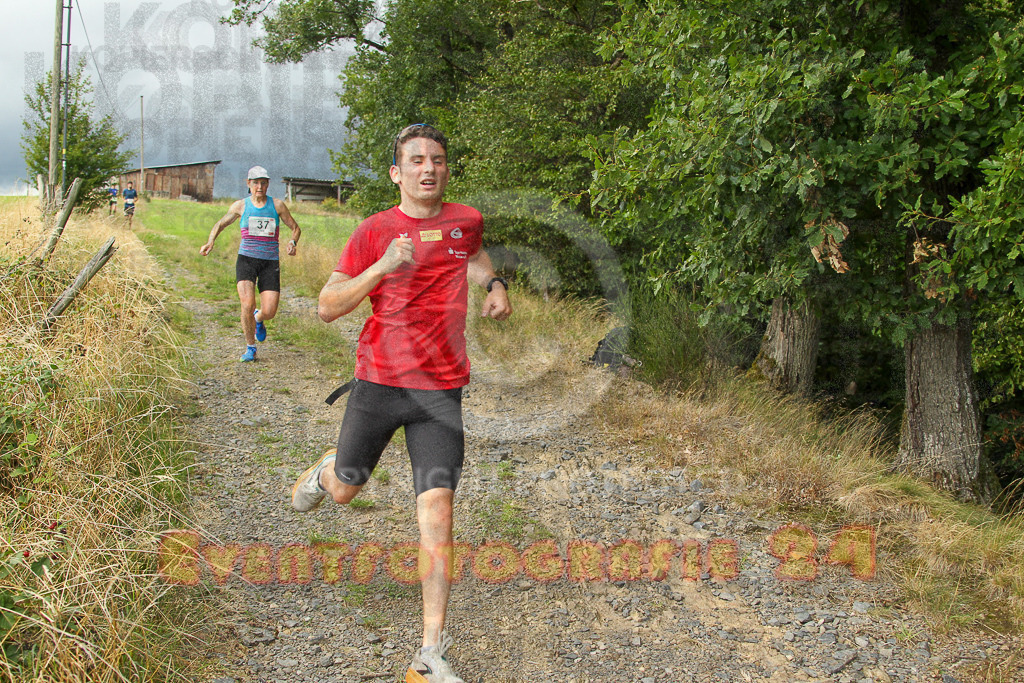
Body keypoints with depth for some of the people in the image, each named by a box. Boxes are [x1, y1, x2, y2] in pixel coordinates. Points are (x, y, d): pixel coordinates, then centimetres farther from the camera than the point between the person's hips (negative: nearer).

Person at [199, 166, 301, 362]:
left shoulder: (277, 205, 4)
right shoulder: (241, 206, 6)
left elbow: (295, 227, 12)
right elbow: (220, 224, 18)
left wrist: (292, 242, -10)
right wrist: (210, 241, -2)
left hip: (270, 262, 0)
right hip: (246, 259, 0)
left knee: (269, 312, -8)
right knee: (247, 304, -19)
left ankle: (258, 319, 33)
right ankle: (250, 348, 3)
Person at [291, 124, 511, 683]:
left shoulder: (466, 221, 6)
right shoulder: (375, 230, -4)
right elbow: (327, 307, -6)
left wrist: (493, 285, 10)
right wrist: (383, 267, -19)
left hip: (441, 390, 1)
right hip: (378, 382, -1)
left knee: (436, 507, -10)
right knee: (345, 490, 15)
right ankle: (324, 471, 56)